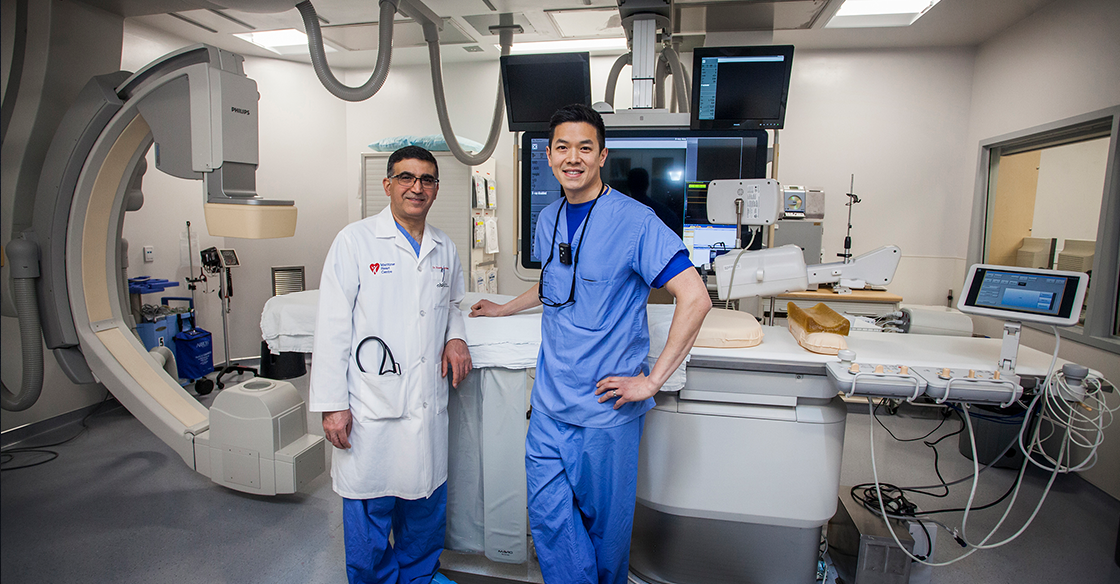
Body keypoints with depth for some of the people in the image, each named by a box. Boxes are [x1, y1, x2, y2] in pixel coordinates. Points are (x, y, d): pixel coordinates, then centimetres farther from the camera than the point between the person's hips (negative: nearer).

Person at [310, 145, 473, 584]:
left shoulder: (444, 249, 9)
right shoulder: (356, 240, -5)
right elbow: (332, 327, -7)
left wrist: (455, 337, 4)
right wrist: (332, 404, -9)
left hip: (428, 407, 4)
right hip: (369, 408, -4)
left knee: (426, 508, 17)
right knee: (369, 515, 9)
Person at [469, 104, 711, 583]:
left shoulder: (633, 221, -14)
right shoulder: (548, 219, 7)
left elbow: (695, 298, -19)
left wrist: (651, 381, -19)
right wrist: (504, 309, 29)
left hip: (606, 406, -5)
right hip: (551, 401, 6)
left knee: (605, 521, 13)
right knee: (548, 517, 10)